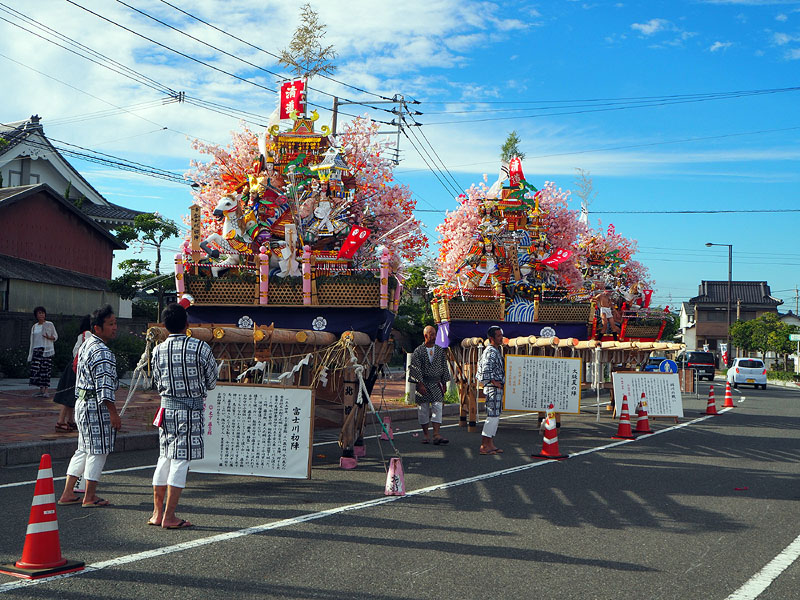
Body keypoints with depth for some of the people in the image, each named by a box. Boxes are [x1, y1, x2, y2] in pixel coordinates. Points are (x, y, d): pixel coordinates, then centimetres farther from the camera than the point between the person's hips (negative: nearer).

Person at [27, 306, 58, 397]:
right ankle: (41, 390, 1)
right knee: (36, 369, -6)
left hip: (47, 350, -3)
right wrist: (30, 355, 13)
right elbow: (32, 341, 17)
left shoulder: (49, 325, 4)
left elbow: (55, 336, 7)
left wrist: (49, 337, -15)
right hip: (37, 350, 3)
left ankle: (45, 390, -4)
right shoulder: (34, 327, 15)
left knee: (46, 370, -7)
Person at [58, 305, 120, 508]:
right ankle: (89, 497, 8)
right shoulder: (102, 352, -18)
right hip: (97, 407, -10)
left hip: (82, 402, 10)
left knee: (84, 449, 16)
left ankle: (68, 493, 19)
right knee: (98, 451, 0)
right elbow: (104, 387, -22)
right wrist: (113, 413, -19)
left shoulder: (86, 345, 14)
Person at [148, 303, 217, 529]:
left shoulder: (158, 350, 0)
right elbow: (212, 382, 0)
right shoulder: (200, 347, -11)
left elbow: (158, 383, 9)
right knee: (181, 461, 0)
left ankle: (157, 513, 19)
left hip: (167, 408, 4)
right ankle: (169, 517, 4)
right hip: (191, 410, -4)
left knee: (164, 459, 14)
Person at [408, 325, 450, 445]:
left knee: (437, 407, -8)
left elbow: (444, 367, 12)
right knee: (423, 409, 3)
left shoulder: (440, 351, 8)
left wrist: (444, 383, 10)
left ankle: (436, 434, -11)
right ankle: (425, 434, 14)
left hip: (436, 384, 2)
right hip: (423, 383, -2)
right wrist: (420, 384, -14)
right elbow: (416, 368, -8)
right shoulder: (418, 351, -3)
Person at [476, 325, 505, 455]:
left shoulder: (496, 351, 17)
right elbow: (486, 371, -25)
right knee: (493, 416, -9)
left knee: (495, 416, 12)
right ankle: (484, 446, -7)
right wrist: (495, 383, -16)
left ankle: (490, 444, 17)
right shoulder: (491, 352, -15)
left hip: (497, 388, 11)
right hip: (493, 388, -11)